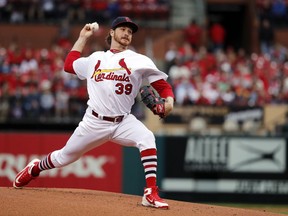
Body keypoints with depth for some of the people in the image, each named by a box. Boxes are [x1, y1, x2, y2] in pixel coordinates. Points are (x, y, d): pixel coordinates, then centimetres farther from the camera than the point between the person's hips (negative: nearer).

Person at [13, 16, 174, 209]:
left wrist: (169, 100, -24)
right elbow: (69, 65, 24)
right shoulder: (96, 59, 13)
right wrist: (83, 38, 23)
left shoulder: (139, 61, 3)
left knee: (147, 138, -31)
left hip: (123, 121, -2)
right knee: (65, 157, 11)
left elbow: (163, 85, -2)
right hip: (94, 121, 2)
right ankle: (34, 169, 43)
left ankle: (151, 194, -33)